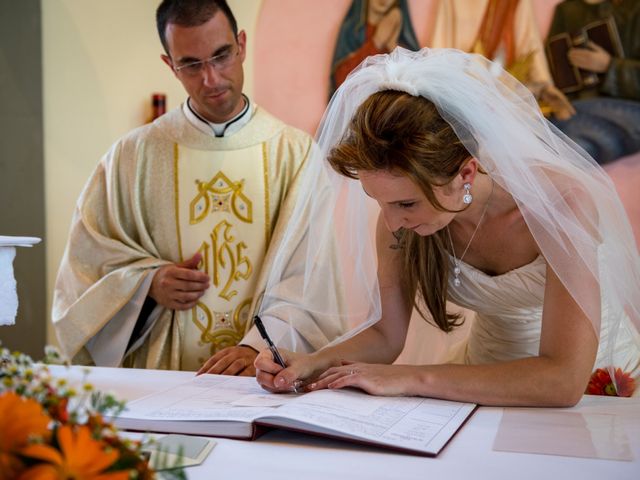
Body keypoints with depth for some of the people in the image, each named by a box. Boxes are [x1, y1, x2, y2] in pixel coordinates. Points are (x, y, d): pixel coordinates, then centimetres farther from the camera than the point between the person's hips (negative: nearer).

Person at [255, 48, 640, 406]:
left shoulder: (562, 202, -29)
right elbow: (384, 335, -5)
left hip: (599, 391, -3)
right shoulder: (401, 217, -16)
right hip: (490, 386, 3)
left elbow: (564, 381, -34)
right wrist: (314, 364, -25)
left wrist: (412, 379, -34)